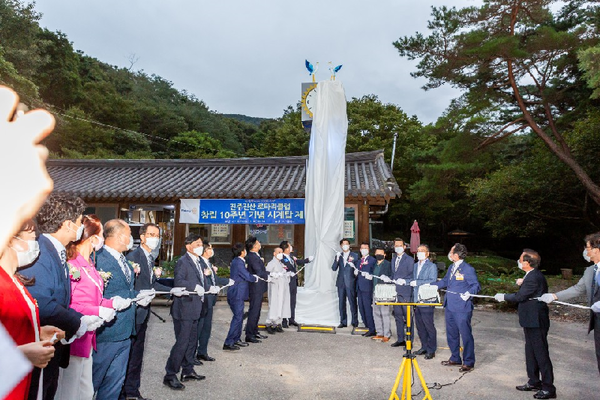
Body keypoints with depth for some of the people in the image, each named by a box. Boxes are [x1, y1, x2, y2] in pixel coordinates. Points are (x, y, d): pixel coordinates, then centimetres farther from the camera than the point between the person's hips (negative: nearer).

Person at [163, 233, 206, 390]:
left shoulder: (197, 262, 14)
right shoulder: (183, 261, -15)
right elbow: (178, 281, -28)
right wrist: (195, 287, -36)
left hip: (194, 308, 9)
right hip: (184, 308, -9)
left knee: (192, 342, 17)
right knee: (182, 342, -5)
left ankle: (188, 371, 31)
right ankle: (170, 376, 9)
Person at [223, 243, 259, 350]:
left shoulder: (236, 261, 12)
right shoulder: (238, 262, -19)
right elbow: (247, 276, -17)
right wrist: (255, 278, -1)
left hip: (236, 294, 10)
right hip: (237, 294, -10)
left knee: (239, 316, 18)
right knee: (238, 317, -6)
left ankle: (236, 339, 28)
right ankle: (228, 343, -2)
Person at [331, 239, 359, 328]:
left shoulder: (355, 255, 3)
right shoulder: (338, 256, 11)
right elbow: (334, 268, 1)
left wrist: (352, 262, -17)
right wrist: (337, 260, -15)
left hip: (350, 282, -3)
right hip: (341, 282, 3)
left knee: (352, 302, -1)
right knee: (341, 303, 8)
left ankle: (355, 322, 11)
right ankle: (343, 322, 16)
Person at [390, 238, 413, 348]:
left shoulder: (409, 260, -7)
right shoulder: (393, 259, 15)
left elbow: (412, 276, -11)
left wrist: (404, 281, -25)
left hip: (405, 292, -7)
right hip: (395, 292, 7)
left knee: (407, 317, 1)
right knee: (398, 316, 13)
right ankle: (400, 339, 24)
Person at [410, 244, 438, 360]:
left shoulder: (432, 266, -6)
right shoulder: (415, 265, 16)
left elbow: (432, 281, -17)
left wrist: (417, 282, -20)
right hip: (416, 300, 7)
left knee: (429, 326, 0)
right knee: (420, 325, 12)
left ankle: (431, 350, 11)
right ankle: (424, 347, 25)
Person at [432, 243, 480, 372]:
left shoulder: (468, 269, -14)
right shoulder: (451, 267, 10)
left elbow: (476, 285, -14)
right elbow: (445, 281, 21)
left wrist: (468, 293, -31)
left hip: (462, 308, -9)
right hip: (450, 307, 9)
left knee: (466, 335, 3)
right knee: (451, 334, 18)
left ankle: (468, 362, 17)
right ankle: (455, 358, 33)